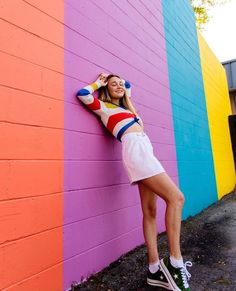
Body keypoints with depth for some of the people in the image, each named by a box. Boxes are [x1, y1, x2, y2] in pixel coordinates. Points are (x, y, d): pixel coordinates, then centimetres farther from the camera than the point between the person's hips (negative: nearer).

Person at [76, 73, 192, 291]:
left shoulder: (124, 106, 30)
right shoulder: (104, 107, 11)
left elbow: (128, 86, 50)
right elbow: (83, 94, -4)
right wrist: (99, 82, 11)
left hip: (144, 152, 8)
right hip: (136, 150, -8)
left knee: (150, 211, 1)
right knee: (176, 198, -14)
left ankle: (155, 269, 5)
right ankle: (174, 261, -9)